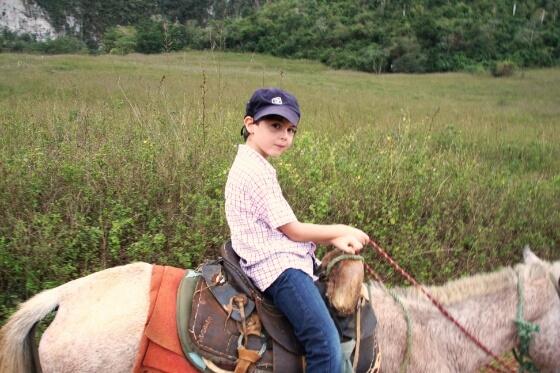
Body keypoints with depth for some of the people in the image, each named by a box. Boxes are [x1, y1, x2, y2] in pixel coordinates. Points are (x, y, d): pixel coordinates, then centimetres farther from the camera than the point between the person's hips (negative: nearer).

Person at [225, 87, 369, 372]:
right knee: (327, 346, -20)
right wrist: (342, 231, 2)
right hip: (278, 266, -11)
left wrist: (335, 240, 3)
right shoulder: (255, 171, -14)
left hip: (280, 261, 11)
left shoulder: (253, 167, 17)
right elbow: (294, 231, -11)